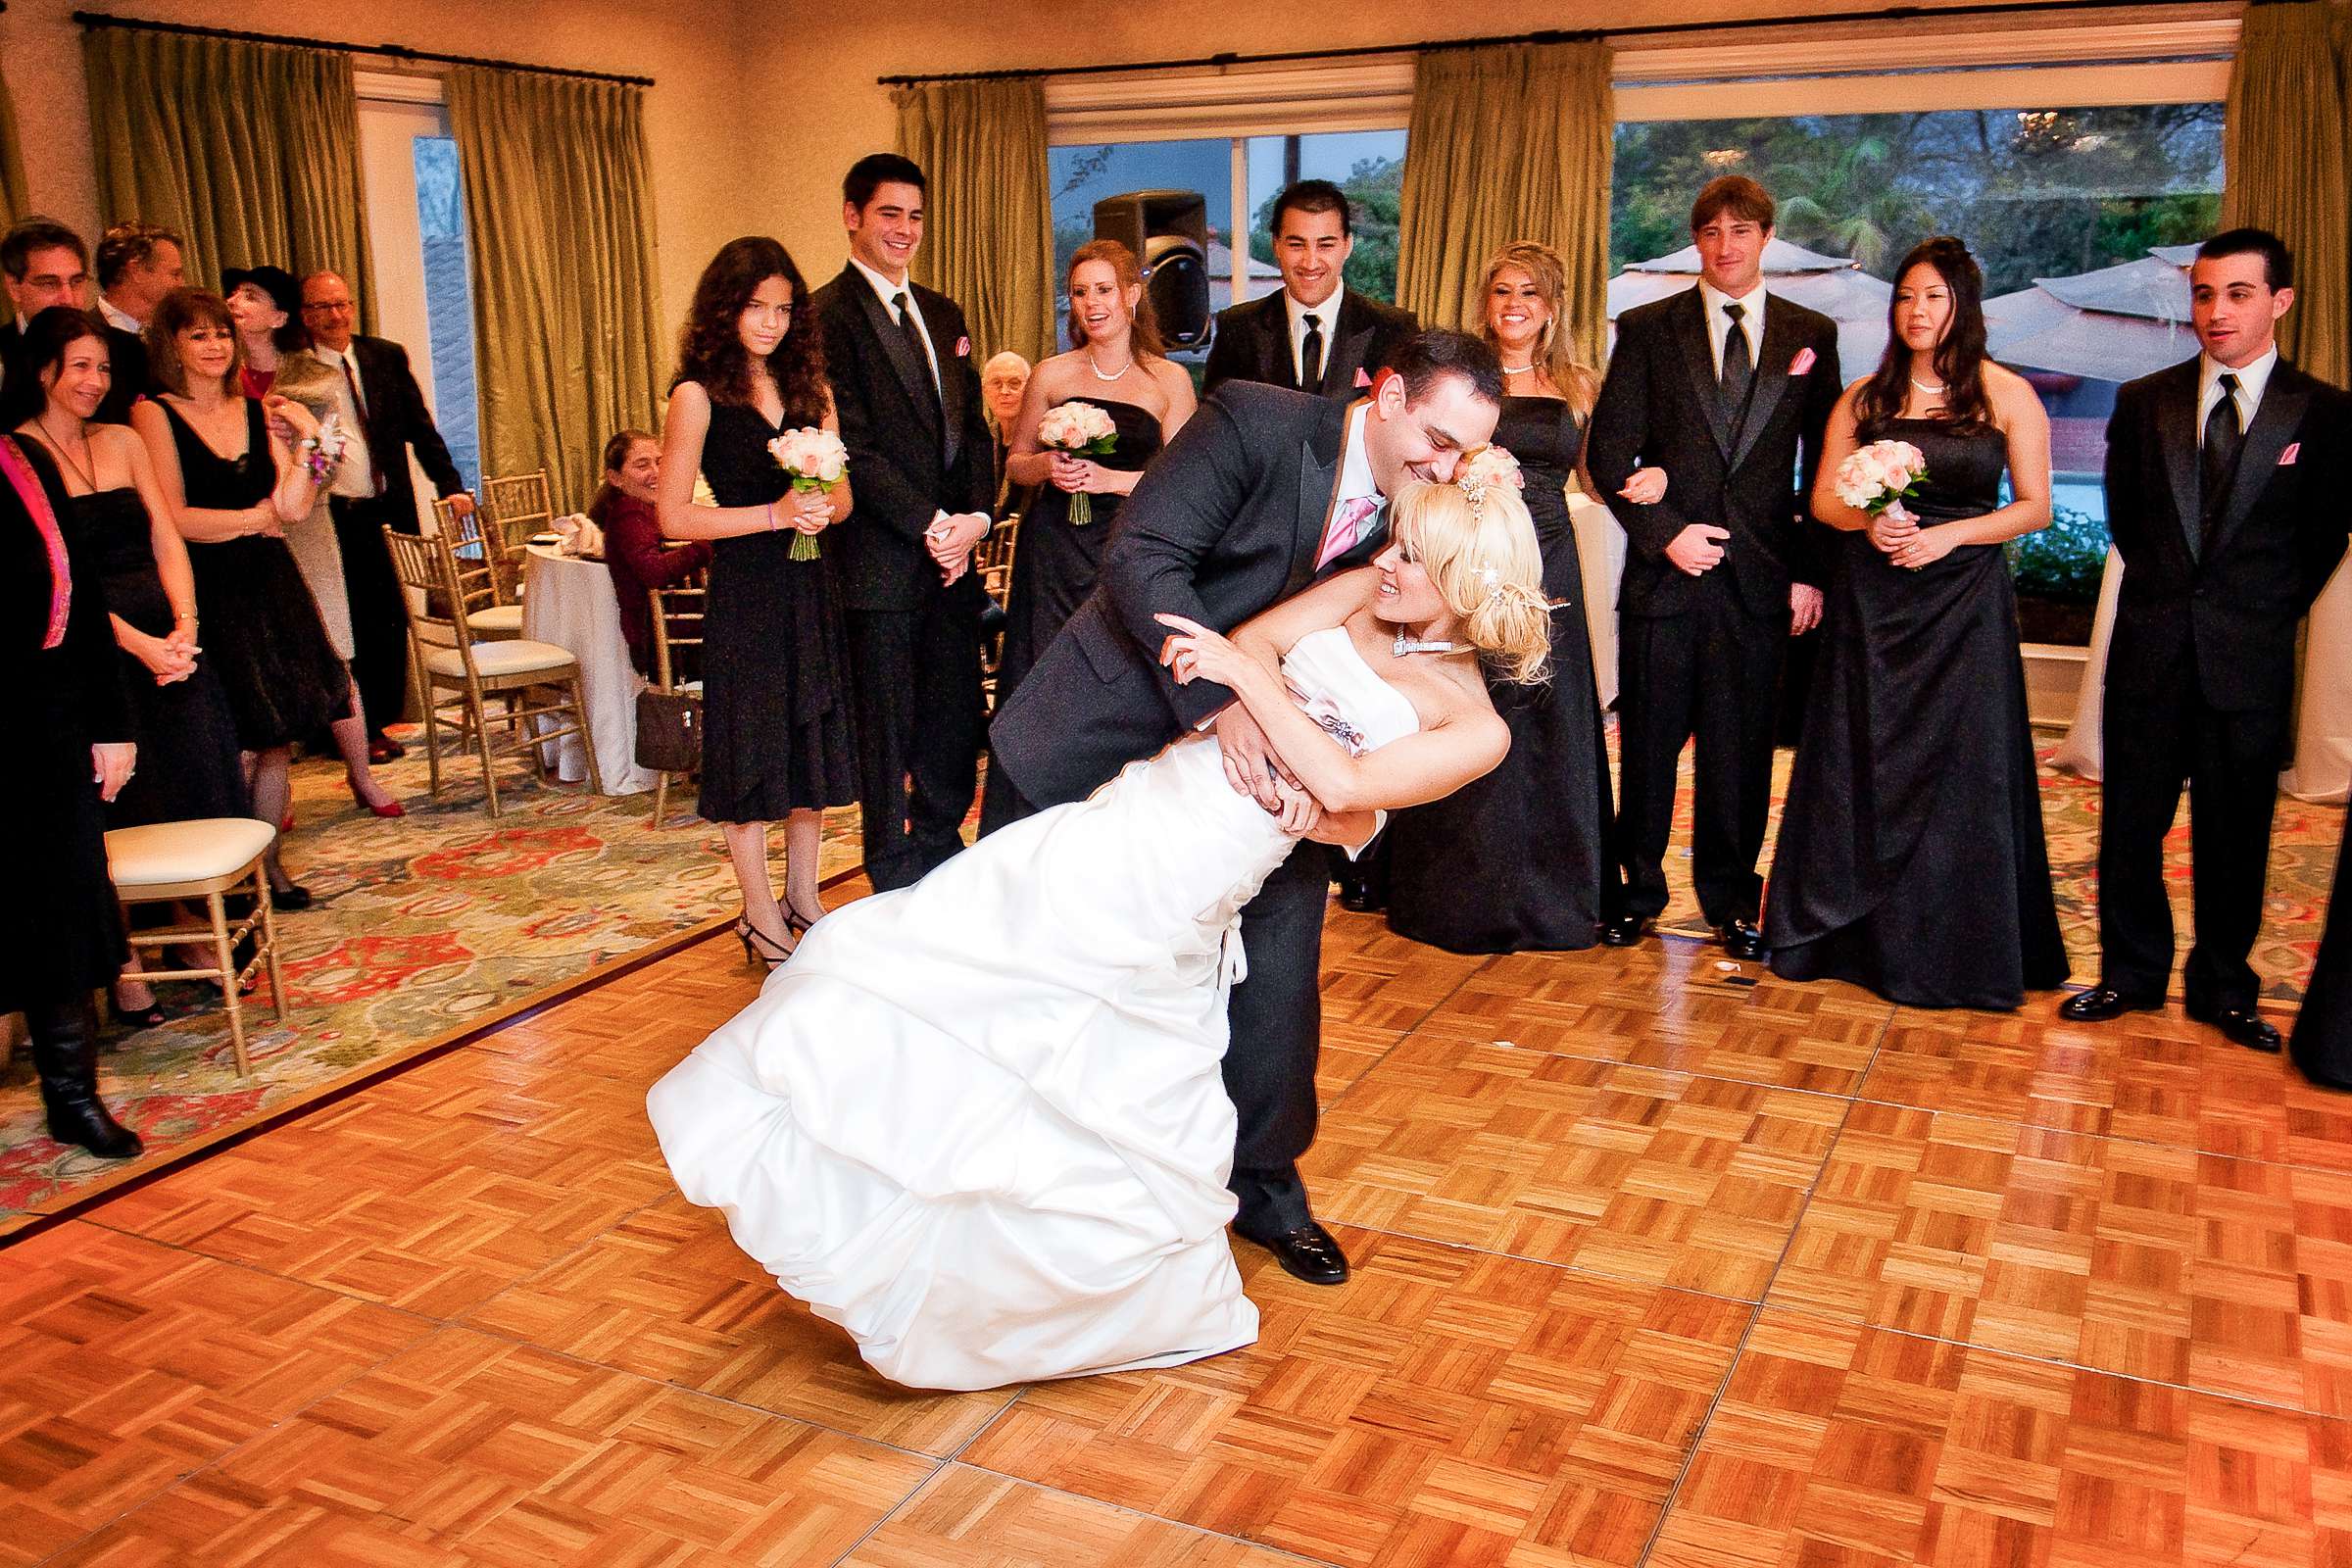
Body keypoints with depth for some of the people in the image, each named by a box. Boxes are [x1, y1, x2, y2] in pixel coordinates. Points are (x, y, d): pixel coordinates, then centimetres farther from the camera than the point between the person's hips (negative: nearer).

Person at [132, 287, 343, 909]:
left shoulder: (258, 411, 10)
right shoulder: (154, 414, -5)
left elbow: (293, 507, 0)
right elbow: (173, 518, -12)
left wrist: (305, 438, -10)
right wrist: (257, 518, -5)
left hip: (271, 585, 5)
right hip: (209, 593, -5)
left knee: (278, 734, 8)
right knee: (233, 742, -4)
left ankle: (269, 864, 20)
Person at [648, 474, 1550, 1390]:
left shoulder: (1475, 727, -3)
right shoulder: (1365, 593, 9)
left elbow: (1344, 787, -17)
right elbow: (1240, 647, 0)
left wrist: (1247, 672, -17)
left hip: (1172, 923, -3)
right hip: (1114, 836, 4)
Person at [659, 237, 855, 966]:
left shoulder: (810, 389, 10)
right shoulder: (699, 395, -7)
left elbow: (843, 495, 13)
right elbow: (674, 516, -11)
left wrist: (822, 508, -11)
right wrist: (774, 514, -17)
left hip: (810, 589, 6)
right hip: (744, 596, -5)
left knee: (812, 742, 11)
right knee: (750, 749, 2)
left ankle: (803, 898, 25)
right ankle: (761, 918, 14)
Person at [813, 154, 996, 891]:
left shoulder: (942, 314, 16)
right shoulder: (828, 315, -8)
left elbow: (972, 425, 14)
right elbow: (852, 444, -13)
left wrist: (977, 516, -2)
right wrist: (932, 525, -14)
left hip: (952, 552, 7)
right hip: (880, 560, -7)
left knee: (956, 718, 11)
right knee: (887, 726, 3)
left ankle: (941, 854, 26)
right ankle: (896, 882, 16)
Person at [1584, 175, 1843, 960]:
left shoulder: (1811, 334, 9)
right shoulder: (1649, 329, 4)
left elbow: (1823, 464, 8)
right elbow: (1607, 452, 0)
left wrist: (1810, 571, 2)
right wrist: (1664, 532, -10)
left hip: (1761, 578, 1)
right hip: (1664, 571, -1)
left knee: (1740, 749, 7)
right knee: (1648, 742, 6)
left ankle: (1731, 901, 21)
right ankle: (1636, 890, 22)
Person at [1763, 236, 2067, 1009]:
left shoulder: (2008, 394, 1)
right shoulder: (1866, 395, 6)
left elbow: (2034, 507, 0)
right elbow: (1824, 496, 7)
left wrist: (1947, 535, -14)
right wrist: (1869, 523, -13)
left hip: (1965, 601, -2)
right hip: (1870, 597, 2)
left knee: (1959, 765, 0)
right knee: (1861, 762, 5)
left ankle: (1955, 950, 12)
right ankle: (1853, 933, 18)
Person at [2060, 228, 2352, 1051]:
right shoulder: (2142, 402, 5)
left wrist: (2264, 614, 5)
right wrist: (2166, 593, 10)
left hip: (2250, 662, -1)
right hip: (2150, 651, 2)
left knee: (2235, 836, 8)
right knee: (2130, 824, 7)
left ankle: (2223, 991, 23)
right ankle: (2131, 973, 23)